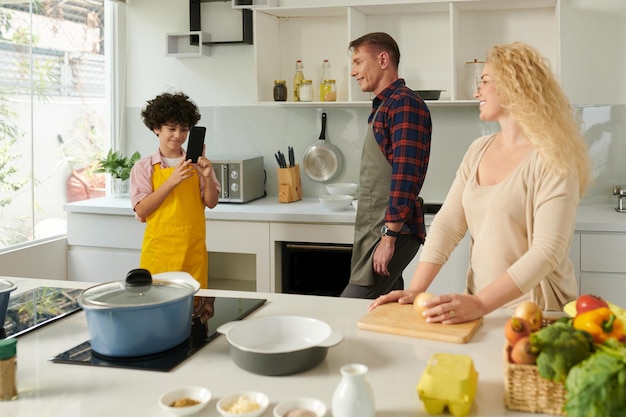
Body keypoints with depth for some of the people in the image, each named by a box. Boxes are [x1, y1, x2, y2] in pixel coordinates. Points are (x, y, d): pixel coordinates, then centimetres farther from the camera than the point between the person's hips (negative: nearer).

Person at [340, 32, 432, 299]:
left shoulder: (405, 104, -12)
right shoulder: (382, 106, 19)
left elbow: (405, 174, -21)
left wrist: (389, 235, -23)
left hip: (392, 232, -10)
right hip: (373, 229, 10)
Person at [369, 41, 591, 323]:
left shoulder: (551, 160, -11)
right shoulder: (479, 150, 7)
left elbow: (547, 252, -19)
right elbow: (448, 224, 2)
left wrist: (480, 304, -27)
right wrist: (415, 289, -8)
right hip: (479, 305, 4)